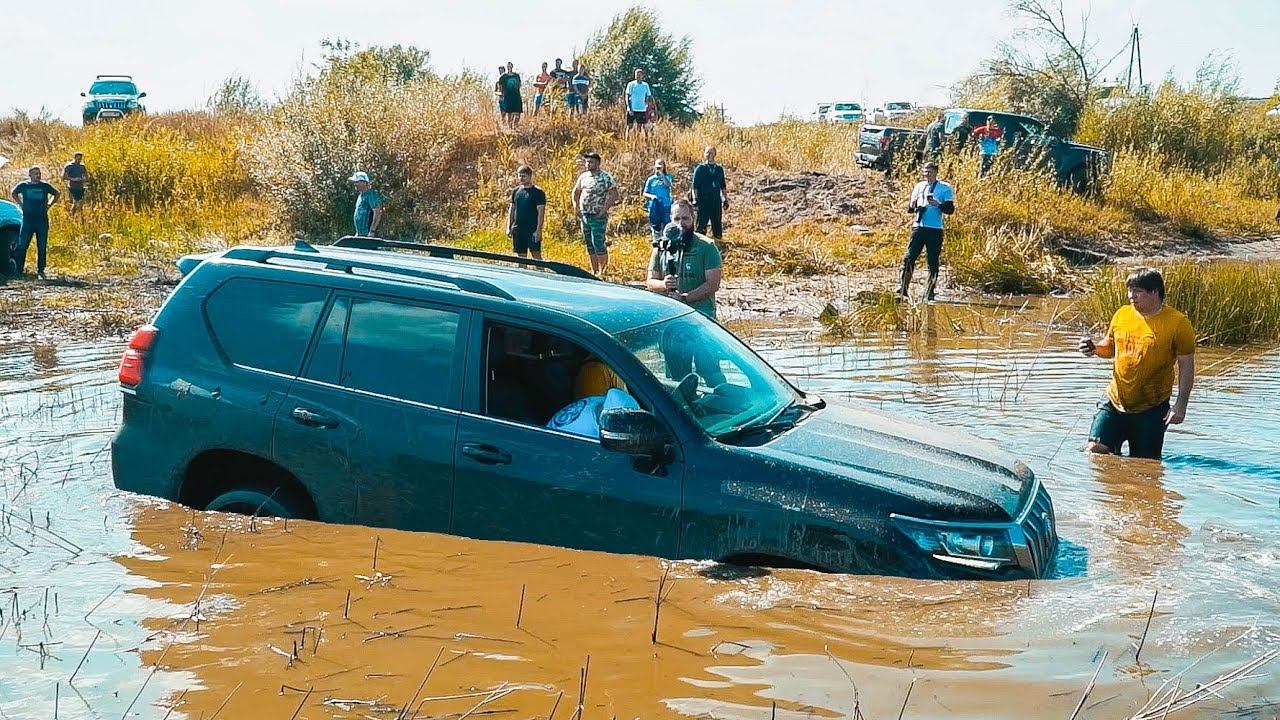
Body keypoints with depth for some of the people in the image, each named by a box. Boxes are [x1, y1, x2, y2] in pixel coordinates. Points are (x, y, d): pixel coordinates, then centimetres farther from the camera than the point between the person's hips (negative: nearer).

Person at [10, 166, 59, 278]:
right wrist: (21, 204, 11)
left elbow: (56, 193, 20)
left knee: (42, 247, 4)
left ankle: (40, 270, 12)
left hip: (42, 219, 1)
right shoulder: (24, 185, 2)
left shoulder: (45, 185, 3)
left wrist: (49, 204, 9)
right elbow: (14, 193, 21)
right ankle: (20, 270, 3)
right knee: (22, 246, -2)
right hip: (27, 219, -1)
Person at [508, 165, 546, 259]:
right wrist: (508, 227, 9)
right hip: (517, 229, 5)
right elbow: (511, 210, 16)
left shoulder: (538, 192, -5)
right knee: (521, 256, 8)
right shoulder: (515, 191, 11)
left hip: (532, 230, -5)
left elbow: (541, 212, -8)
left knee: (536, 254, -8)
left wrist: (538, 230, -15)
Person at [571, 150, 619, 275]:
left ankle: (603, 271, -4)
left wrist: (604, 209, -18)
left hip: (598, 216, -7)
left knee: (598, 244, -13)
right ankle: (594, 271, 17)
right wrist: (576, 206, 13)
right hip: (584, 215, 7)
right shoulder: (583, 176, 12)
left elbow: (614, 194, -16)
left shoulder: (605, 177, -9)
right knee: (589, 246, 10)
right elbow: (576, 192, 26)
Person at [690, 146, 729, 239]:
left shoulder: (719, 169, 14)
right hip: (703, 200, -4)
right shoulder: (700, 168, 2)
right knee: (701, 223, -4)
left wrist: (725, 200, 14)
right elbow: (694, 186, -2)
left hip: (716, 200, 4)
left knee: (717, 223, 7)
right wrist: (695, 199, -12)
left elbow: (723, 186, 19)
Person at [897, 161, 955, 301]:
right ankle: (903, 289, -4)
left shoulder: (945, 188, 3)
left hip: (935, 230, -3)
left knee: (933, 263, 1)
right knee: (909, 258, -6)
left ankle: (929, 292, 8)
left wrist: (938, 204, -18)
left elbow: (950, 209, -2)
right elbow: (910, 209, 18)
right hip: (918, 227, 3)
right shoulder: (919, 186, 14)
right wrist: (912, 206, -5)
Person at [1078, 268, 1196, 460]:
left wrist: (1180, 404, -13)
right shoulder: (1121, 315, 5)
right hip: (1115, 402, 4)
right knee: (1095, 450, -5)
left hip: (1151, 409, -4)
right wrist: (1094, 348, -3)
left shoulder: (1177, 323, -9)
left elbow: (1187, 366, -7)